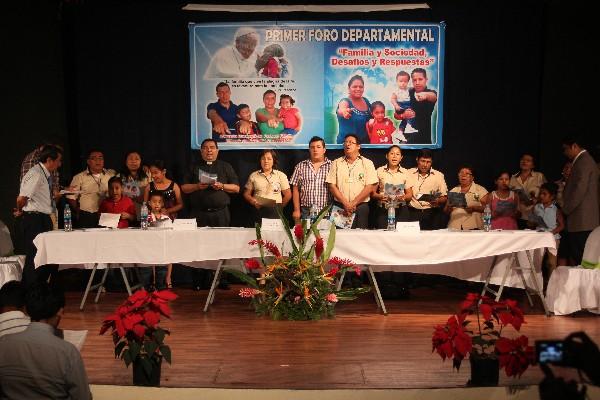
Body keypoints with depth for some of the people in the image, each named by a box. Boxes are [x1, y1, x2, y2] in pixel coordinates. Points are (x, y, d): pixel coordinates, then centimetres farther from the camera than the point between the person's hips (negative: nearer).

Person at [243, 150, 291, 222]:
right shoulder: (253, 176, 11)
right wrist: (253, 201, -5)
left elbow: (288, 195, 8)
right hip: (258, 212, 1)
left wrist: (279, 207, 6)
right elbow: (246, 194, 13)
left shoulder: (281, 175, 7)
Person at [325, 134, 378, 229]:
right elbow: (332, 186, 3)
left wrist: (353, 203, -11)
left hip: (361, 207, -1)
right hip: (340, 206, 1)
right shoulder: (336, 163, 10)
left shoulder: (367, 163, 5)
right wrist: (346, 203, -9)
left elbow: (370, 187, -3)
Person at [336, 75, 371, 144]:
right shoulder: (345, 101, -11)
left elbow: (372, 118, 25)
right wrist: (344, 112, -59)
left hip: (365, 142, 6)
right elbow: (341, 110, -36)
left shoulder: (366, 101, 8)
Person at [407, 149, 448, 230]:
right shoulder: (409, 173, 9)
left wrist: (438, 201, -11)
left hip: (433, 214, 0)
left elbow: (444, 197, 9)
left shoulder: (438, 175, 10)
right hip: (413, 213, 0)